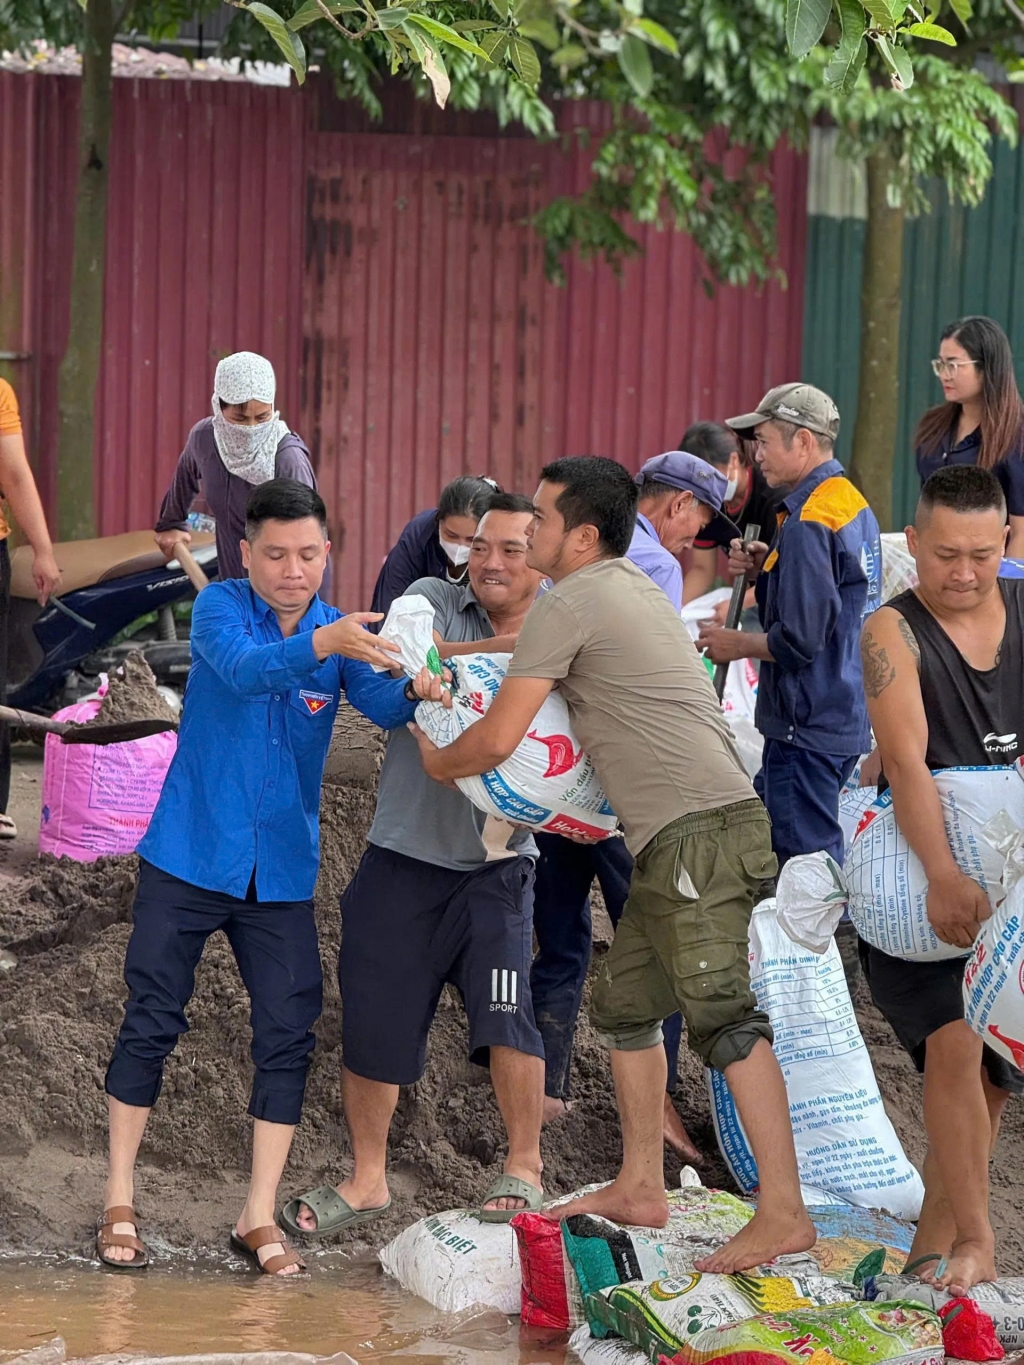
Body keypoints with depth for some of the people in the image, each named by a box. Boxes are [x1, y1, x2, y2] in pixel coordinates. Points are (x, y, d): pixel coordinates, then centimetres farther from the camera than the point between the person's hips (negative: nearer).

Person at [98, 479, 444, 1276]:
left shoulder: (344, 633, 0)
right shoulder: (221, 608, -9)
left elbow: (383, 705, -18)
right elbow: (244, 668, -30)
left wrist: (419, 693, -42)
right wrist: (320, 645, -49)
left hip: (282, 872, 3)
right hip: (191, 854, -3)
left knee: (289, 1036, -2)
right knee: (151, 1023, -1)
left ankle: (260, 1217, 7)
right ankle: (120, 1204, 11)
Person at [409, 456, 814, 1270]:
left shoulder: (569, 605, -6)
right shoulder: (637, 591, 24)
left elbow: (497, 741, -7)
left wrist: (437, 762, 14)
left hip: (695, 830, -10)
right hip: (675, 842, 10)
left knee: (722, 1014, -16)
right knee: (626, 1004, 17)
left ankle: (783, 1211, -23)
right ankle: (640, 1189, 22)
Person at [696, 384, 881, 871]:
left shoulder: (807, 523, -20)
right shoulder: (852, 502, 11)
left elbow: (799, 639, -23)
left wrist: (735, 644, -6)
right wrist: (767, 568, 8)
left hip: (808, 728, -10)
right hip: (849, 717, 10)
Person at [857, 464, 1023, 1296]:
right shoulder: (895, 633, -14)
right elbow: (907, 759, -25)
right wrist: (944, 877, -36)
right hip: (922, 875, -5)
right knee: (954, 1040, -17)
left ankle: (938, 1227, 24)